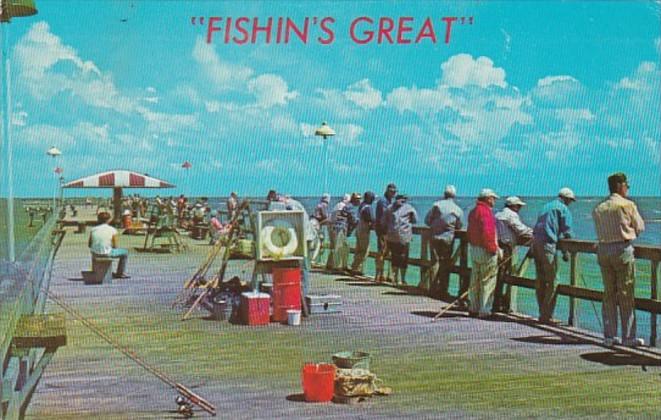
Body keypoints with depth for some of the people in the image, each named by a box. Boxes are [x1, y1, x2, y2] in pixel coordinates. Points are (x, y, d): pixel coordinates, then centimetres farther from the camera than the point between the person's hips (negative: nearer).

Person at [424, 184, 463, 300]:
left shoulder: (437, 205, -5)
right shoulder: (458, 210, -2)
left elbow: (427, 220, -2)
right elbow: (459, 226, 7)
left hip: (435, 237, 0)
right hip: (448, 239, 0)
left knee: (435, 261, 4)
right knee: (445, 264, 7)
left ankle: (433, 288, 1)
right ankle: (443, 289, 8)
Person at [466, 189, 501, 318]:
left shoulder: (473, 211, 14)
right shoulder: (485, 211, -16)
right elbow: (487, 232, -24)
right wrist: (493, 248, -19)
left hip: (474, 249, 10)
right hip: (485, 251, -10)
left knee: (475, 281, 15)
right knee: (487, 282, -4)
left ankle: (473, 308, 22)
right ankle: (484, 310, -3)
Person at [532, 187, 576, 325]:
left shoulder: (547, 206, 24)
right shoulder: (563, 209, 0)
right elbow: (567, 231, -4)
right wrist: (566, 252, 4)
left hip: (535, 242, 8)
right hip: (548, 244, -8)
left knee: (540, 281, 11)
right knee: (551, 282, -6)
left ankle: (543, 313, 15)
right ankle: (546, 315, -8)